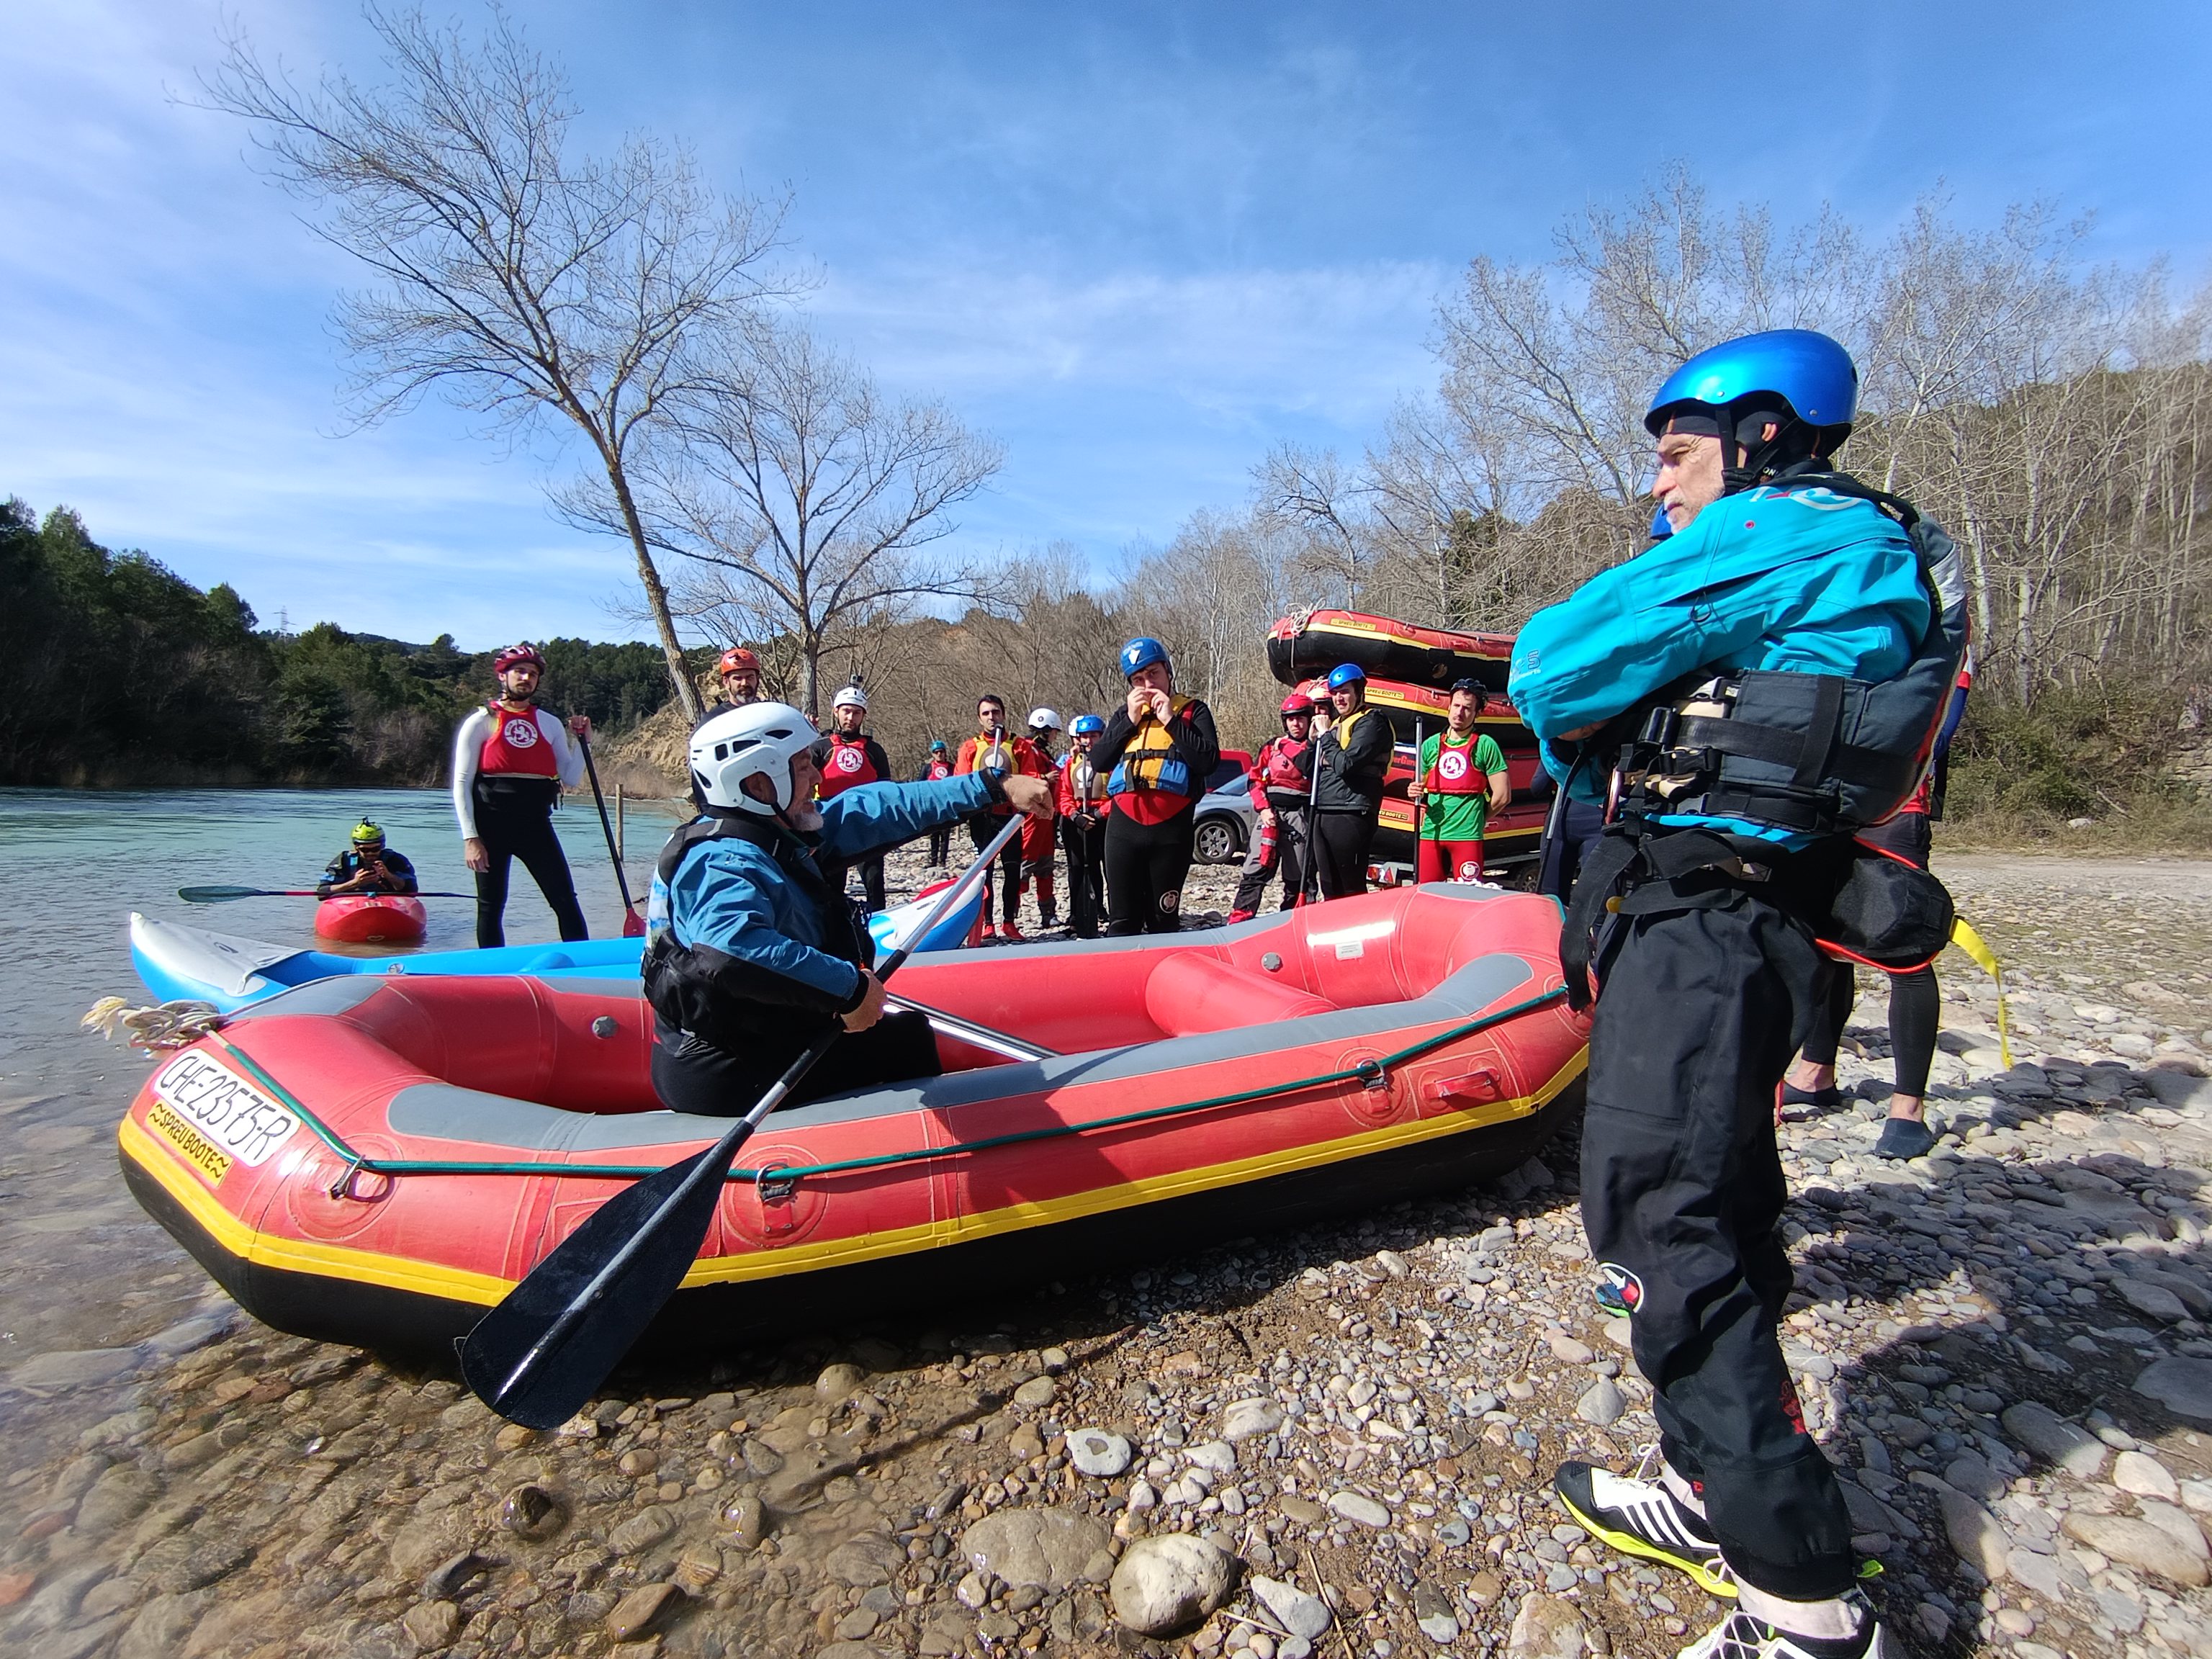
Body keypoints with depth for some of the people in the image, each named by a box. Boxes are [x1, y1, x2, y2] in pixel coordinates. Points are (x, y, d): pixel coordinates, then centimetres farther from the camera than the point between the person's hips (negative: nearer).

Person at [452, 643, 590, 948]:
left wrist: (582, 741, -2)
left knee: (566, 902, -3)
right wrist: (470, 838, -10)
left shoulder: (550, 724, 11)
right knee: (491, 907, 5)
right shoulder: (481, 722, 2)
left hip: (536, 823, 3)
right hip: (492, 823, -2)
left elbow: (571, 780, 9)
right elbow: (461, 784, -2)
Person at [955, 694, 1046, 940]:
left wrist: (1008, 779, -16)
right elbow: (961, 782, 1)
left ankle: (1009, 923, 10)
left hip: (1009, 816, 0)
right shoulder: (970, 747, 10)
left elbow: (1032, 778, 1)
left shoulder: (1020, 746, 9)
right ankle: (987, 925, 6)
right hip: (981, 816, 0)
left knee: (1013, 870, 0)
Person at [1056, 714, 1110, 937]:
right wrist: (1075, 815, -9)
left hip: (1105, 820, -4)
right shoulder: (1070, 763, 11)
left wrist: (1100, 813, -15)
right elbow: (1063, 795, 7)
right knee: (1080, 871, 7)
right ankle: (1085, 926, 13)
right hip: (1078, 822, 4)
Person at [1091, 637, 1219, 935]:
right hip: (1124, 823, 3)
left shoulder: (1193, 711, 8)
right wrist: (1130, 721, -1)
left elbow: (1209, 762, -8)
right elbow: (1098, 761, 6)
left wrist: (1170, 720, -9)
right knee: (1122, 922, 4)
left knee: (1163, 921, 7)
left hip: (1172, 826, -3)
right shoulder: (1124, 713, 19)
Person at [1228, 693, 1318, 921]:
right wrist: (1263, 808, -4)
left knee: (1296, 877, 5)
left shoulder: (1316, 749, 7)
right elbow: (1255, 778, 9)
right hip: (1270, 813, 1)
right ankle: (1238, 921, -7)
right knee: (1255, 871, -5)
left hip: (1300, 816, -1)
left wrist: (1311, 743, -14)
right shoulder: (1272, 747, 13)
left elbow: (1316, 778, -11)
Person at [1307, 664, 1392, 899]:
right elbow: (1308, 769, 22)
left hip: (1350, 814, -9)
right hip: (1323, 814, 9)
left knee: (1352, 888, -6)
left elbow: (1346, 764, -19)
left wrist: (1326, 737, -5)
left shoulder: (1372, 722, -5)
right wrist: (1314, 741, 6)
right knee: (1330, 889, 12)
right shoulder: (1337, 723, 22)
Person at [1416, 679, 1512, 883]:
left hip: (1467, 835, -4)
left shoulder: (1485, 745, 1)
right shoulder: (1431, 744, 13)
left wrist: (1476, 820, 6)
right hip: (1431, 834, 4)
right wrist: (1416, 794, 0)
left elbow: (1502, 796, 0)